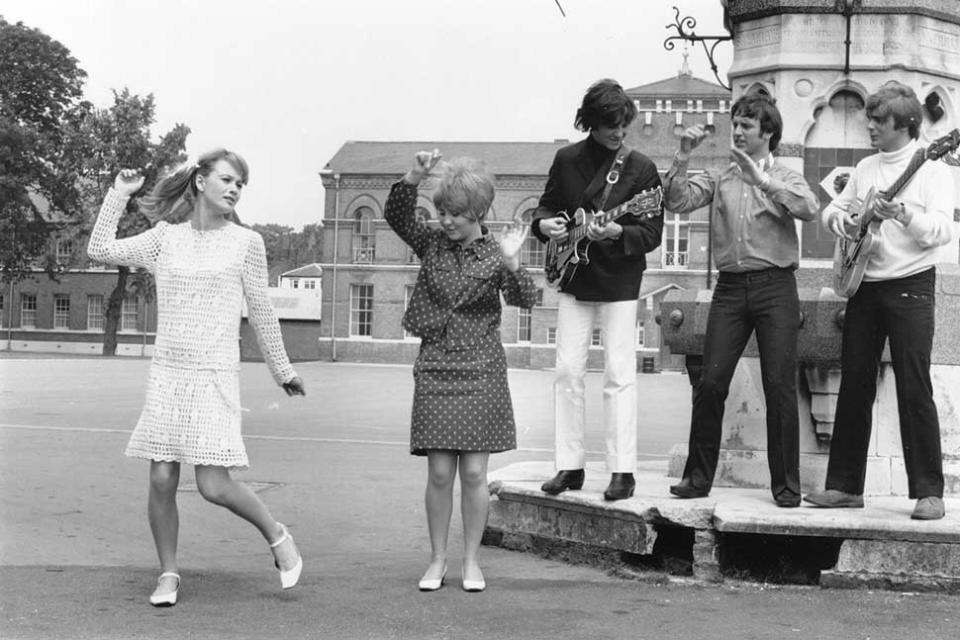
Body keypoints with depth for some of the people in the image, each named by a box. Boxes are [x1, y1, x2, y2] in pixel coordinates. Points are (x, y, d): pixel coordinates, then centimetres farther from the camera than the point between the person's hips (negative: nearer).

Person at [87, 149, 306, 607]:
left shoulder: (245, 243, 2)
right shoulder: (165, 238, 8)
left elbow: (261, 312, 9)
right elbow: (100, 250, 4)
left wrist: (282, 371, 15)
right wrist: (118, 194, 3)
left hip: (215, 376, -2)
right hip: (166, 375, 3)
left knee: (214, 485, -10)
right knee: (162, 479, -1)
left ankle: (276, 536, 15)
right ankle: (168, 574, 15)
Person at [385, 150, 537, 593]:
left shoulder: (495, 254, 0)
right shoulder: (432, 244, 6)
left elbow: (524, 300, -12)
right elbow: (396, 216, -7)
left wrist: (511, 265, -29)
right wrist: (413, 178, -22)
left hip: (481, 372, -1)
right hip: (435, 369, 1)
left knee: (474, 473, 1)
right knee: (439, 472, 1)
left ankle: (471, 561, 13)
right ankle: (437, 560, 13)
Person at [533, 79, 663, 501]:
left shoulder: (640, 168, -7)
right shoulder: (567, 160, 1)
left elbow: (652, 233, -8)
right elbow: (547, 206, 13)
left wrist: (618, 233, -25)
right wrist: (545, 224, -9)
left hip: (620, 282, -3)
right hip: (574, 279, 3)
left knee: (619, 375, -4)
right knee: (567, 372, 2)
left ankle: (622, 471, 0)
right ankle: (569, 466, 10)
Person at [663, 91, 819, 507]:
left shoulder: (786, 177, 8)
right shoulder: (719, 179, 14)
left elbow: (809, 209, -13)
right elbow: (677, 201, 1)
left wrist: (762, 180, -19)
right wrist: (683, 157, -9)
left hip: (774, 286, -2)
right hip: (730, 286, 2)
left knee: (779, 386, -4)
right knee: (710, 382, -3)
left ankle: (786, 484, 4)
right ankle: (698, 476, 7)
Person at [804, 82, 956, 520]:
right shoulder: (865, 168, 14)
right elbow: (833, 208, 20)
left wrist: (905, 216, -31)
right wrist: (839, 218, -2)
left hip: (910, 286, -6)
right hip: (864, 286, 6)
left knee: (914, 389, -8)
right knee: (854, 386, 6)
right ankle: (845, 485, 13)